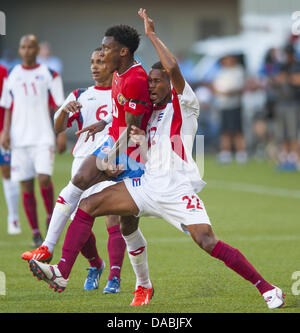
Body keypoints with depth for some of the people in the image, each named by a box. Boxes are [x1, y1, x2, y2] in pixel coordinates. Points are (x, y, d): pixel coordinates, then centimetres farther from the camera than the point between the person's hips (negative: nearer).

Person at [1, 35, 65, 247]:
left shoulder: (49, 75, 3)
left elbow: (59, 106, 3)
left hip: (43, 137, -3)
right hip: (20, 139, 3)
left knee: (44, 178, -18)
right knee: (26, 185, 1)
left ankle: (51, 217, 8)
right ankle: (36, 233, 8)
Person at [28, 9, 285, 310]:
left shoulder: (184, 105, -2)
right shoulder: (153, 113, 20)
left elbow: (172, 67, -20)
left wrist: (152, 35, -12)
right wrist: (139, 139, 8)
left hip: (177, 188, -8)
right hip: (149, 183, 8)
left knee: (208, 243, -21)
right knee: (87, 205, -4)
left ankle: (267, 289, -10)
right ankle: (62, 274, -11)